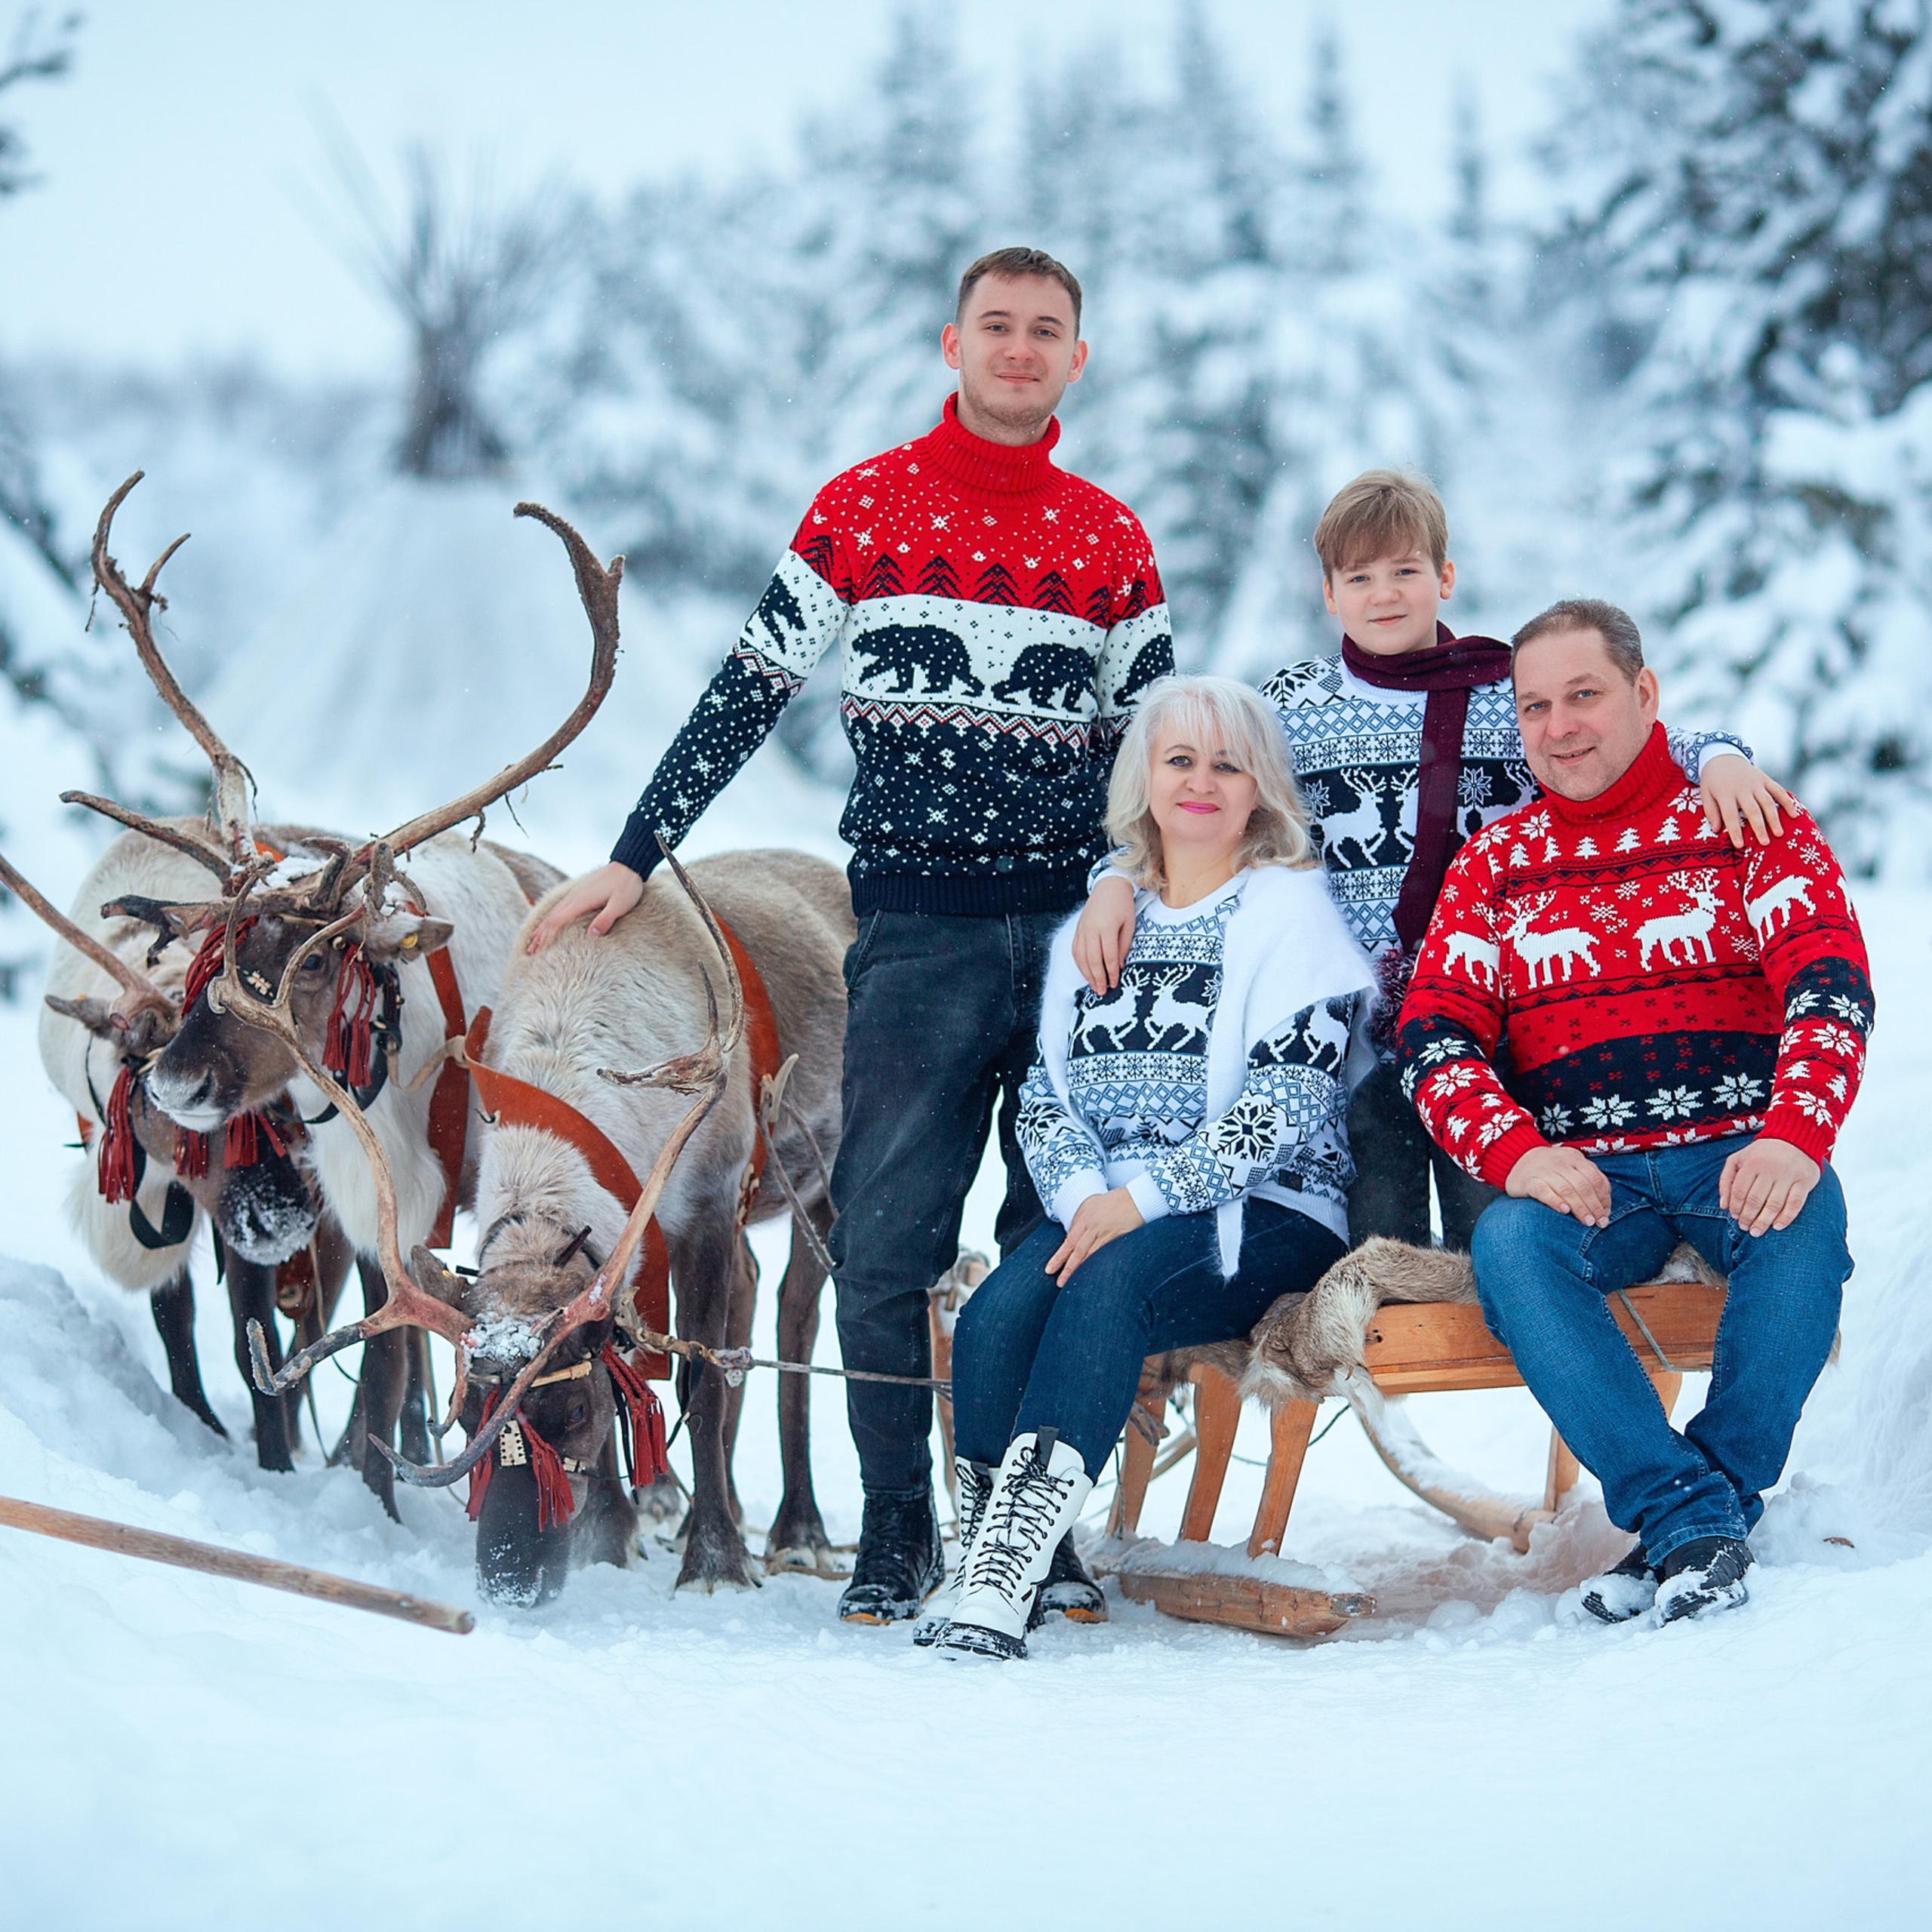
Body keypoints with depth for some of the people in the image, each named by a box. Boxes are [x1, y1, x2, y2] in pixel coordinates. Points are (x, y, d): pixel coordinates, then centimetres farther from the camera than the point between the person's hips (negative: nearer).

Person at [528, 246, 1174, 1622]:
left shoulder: (1111, 539, 11)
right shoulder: (862, 510, 6)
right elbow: (747, 698, 8)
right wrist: (634, 859, 4)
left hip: (1073, 929, 1)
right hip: (917, 934, -1)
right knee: (886, 1245, -4)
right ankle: (897, 1538, 6)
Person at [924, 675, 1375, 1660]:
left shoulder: (1291, 911, 2)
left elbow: (1286, 1104, -10)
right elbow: (1045, 1090, 13)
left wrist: (1144, 1197, -18)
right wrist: (1082, 1193, -9)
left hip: (1262, 1214, -5)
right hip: (1102, 1209, 5)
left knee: (1108, 1286, -35)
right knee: (996, 1315, -27)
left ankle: (1004, 1584, -43)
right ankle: (981, 1565, -24)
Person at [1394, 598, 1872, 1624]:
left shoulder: (1749, 825, 8)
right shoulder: (1493, 863, 15)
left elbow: (1828, 984, -6)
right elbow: (1435, 1034, 5)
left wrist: (1795, 1137, -25)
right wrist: (1517, 1154, -17)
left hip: (1737, 1155, -1)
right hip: (1580, 1173, 2)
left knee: (1806, 1221, -35)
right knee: (1508, 1245, -32)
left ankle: (1694, 1524, -27)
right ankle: (1692, 1515, -32)